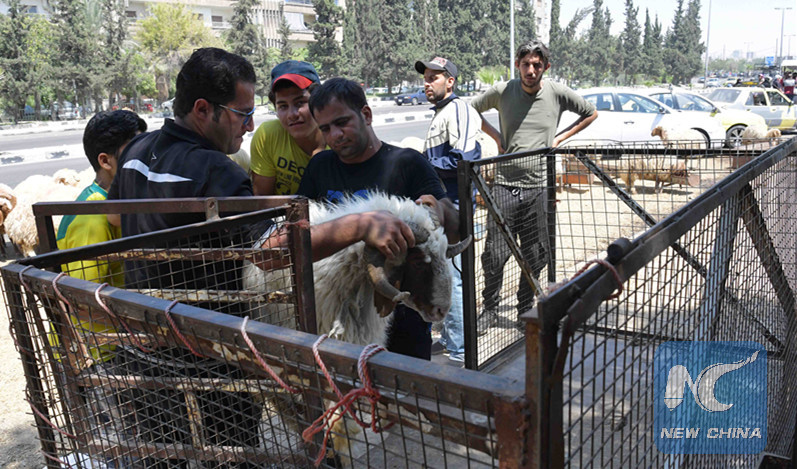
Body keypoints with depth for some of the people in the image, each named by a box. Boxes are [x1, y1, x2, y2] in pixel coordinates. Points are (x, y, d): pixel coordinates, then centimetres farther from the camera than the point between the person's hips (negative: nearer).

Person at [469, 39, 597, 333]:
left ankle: (526, 310, 27)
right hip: (504, 185, -1)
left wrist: (559, 138, 6)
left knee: (535, 257, 8)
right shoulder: (502, 91, 1)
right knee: (494, 254, -1)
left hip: (538, 187, 1)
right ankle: (490, 309, 18)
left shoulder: (557, 93, 1)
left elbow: (591, 113, 17)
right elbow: (471, 110, 17)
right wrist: (496, 136, 5)